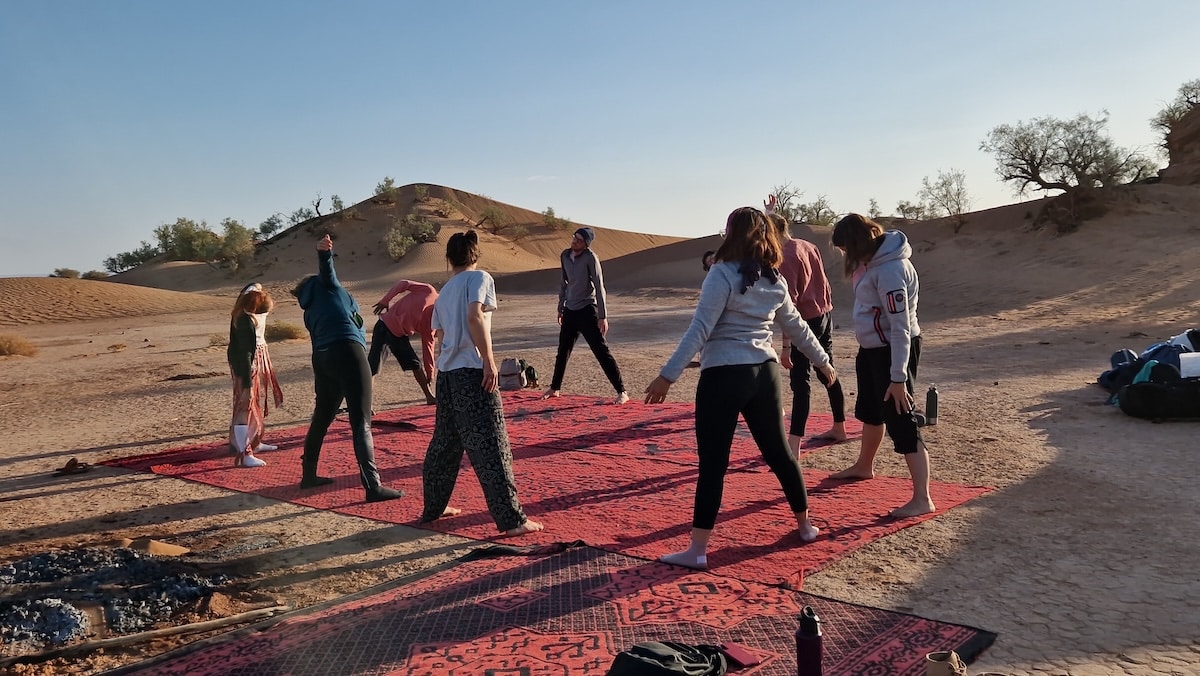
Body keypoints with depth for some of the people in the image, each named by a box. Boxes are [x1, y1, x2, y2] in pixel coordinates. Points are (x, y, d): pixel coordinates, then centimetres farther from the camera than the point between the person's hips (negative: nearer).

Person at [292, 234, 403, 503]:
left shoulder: (309, 311, 28)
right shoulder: (327, 285, 16)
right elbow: (325, 267, -6)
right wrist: (324, 251, -27)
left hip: (322, 359, 7)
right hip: (348, 352, -7)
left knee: (321, 419, 22)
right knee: (361, 424, -11)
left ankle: (309, 475, 35)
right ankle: (373, 487, -15)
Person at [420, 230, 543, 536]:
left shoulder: (443, 292, 18)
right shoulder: (480, 278, -2)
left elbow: (440, 336, 17)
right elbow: (475, 317, -18)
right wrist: (489, 359, -18)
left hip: (445, 372, 7)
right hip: (472, 370, -7)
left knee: (444, 443, 19)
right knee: (490, 446, -6)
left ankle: (433, 508, 30)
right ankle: (512, 519, -4)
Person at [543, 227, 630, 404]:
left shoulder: (590, 257, -14)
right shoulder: (565, 255, 5)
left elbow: (599, 287, -17)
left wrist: (603, 316, -20)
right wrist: (560, 308, 20)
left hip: (587, 310, -6)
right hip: (570, 310, 6)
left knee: (602, 352, -8)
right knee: (563, 351, 16)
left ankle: (622, 392, -5)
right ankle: (554, 388, 31)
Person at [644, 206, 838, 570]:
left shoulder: (723, 274, -10)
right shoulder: (776, 281, 9)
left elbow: (700, 331, -17)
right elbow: (798, 329, 21)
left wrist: (667, 375, -17)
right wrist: (824, 363, 36)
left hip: (723, 376, -6)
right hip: (764, 374, 6)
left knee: (712, 464, -3)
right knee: (779, 452, 21)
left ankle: (697, 550, 2)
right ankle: (805, 524, 35)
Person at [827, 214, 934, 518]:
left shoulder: (890, 270, -26)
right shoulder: (873, 259, 2)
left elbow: (901, 327, -27)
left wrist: (898, 377, -26)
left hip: (893, 351, -10)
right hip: (872, 348, 10)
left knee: (900, 422, -7)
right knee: (870, 411, 26)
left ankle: (922, 499, 0)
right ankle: (863, 466, 48)